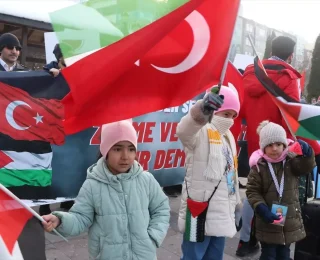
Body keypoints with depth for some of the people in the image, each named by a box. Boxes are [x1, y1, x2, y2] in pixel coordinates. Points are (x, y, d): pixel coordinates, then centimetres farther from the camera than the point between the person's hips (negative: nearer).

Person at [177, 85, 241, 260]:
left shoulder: (228, 136, 17)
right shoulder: (201, 132, -11)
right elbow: (183, 130, -36)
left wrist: (235, 202, 25)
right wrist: (202, 110, -56)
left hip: (222, 211, 8)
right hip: (201, 211, -8)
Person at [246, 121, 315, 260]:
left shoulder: (292, 160, -1)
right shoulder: (258, 165, -10)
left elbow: (306, 166, -19)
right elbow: (252, 191, -10)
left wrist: (306, 152, -38)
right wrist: (262, 209, -23)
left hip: (290, 220, 3)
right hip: (268, 221, -3)